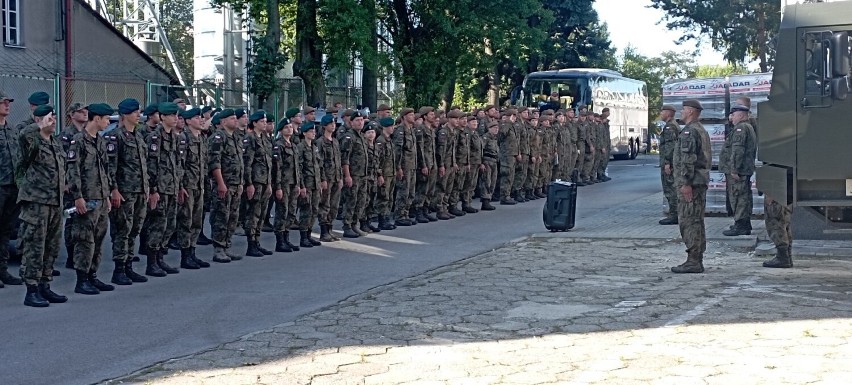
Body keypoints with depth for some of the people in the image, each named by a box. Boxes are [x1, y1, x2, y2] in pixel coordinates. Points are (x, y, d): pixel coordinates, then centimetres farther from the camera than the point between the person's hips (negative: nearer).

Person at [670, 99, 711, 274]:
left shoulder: (689, 131, -14)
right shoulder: (702, 131, 19)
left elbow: (688, 159, -21)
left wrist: (686, 183, -23)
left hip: (689, 182, -10)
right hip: (702, 180, 10)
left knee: (688, 222, -9)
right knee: (697, 222, 13)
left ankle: (693, 261, -10)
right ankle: (697, 260, 16)